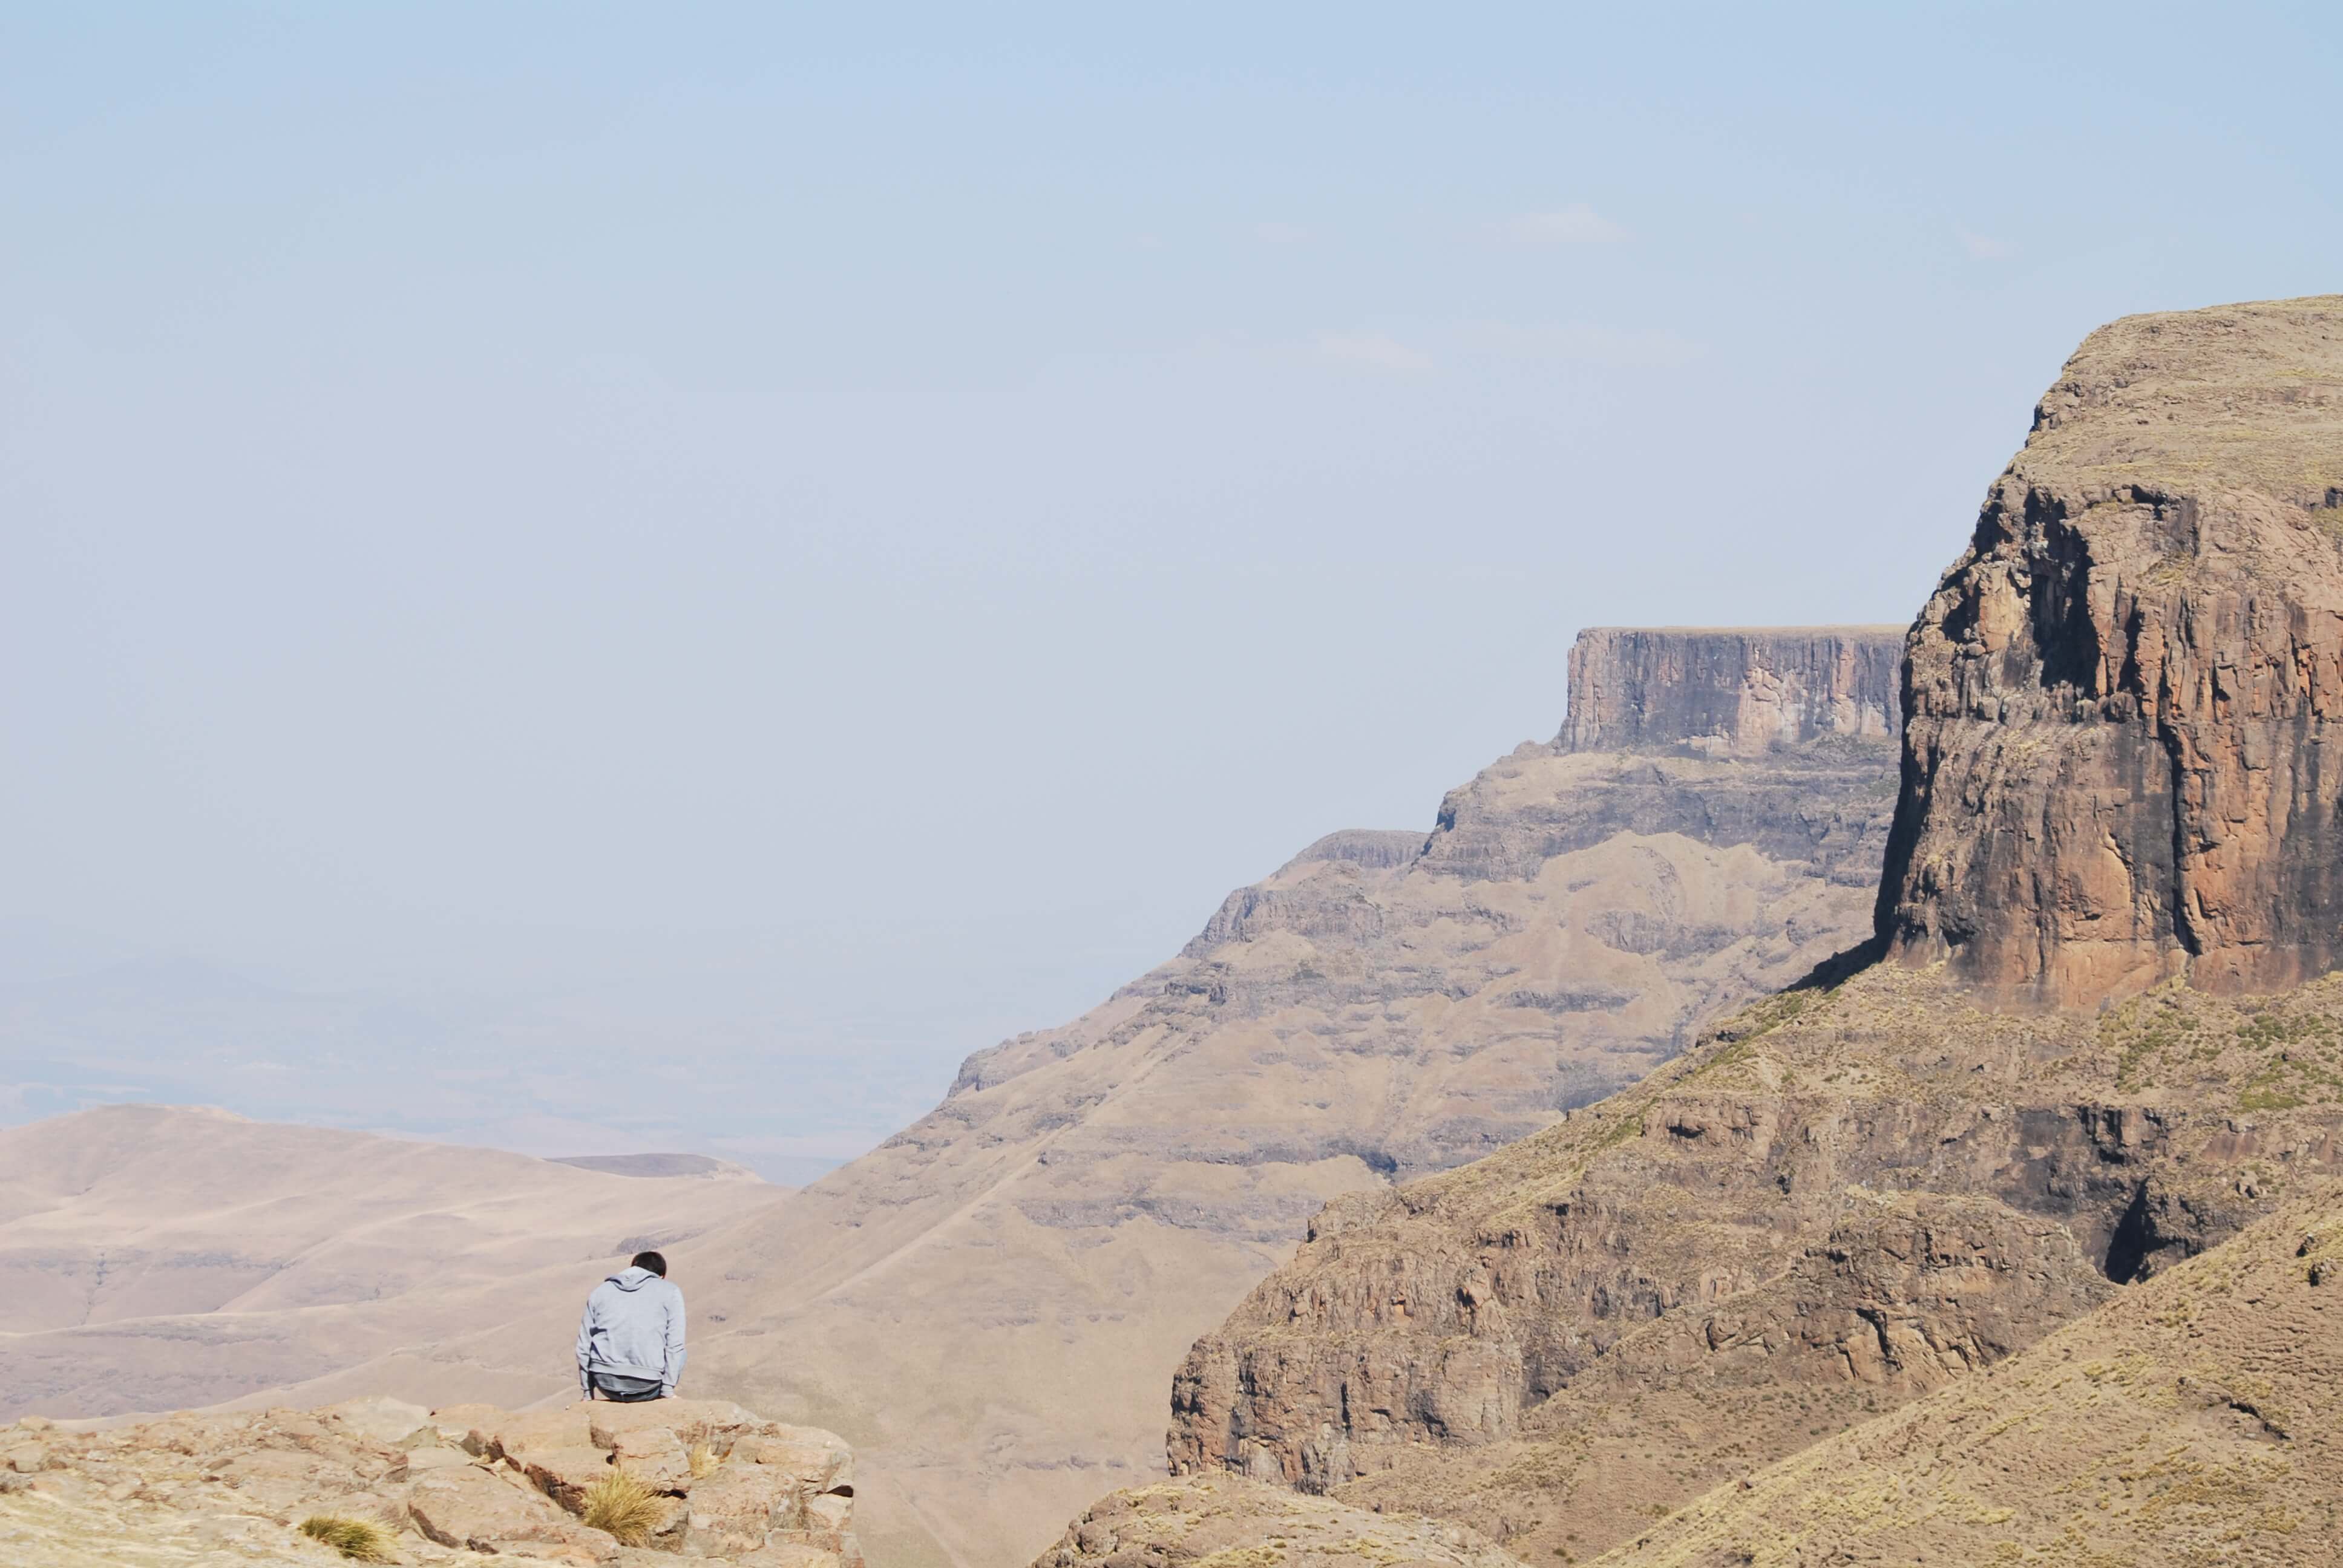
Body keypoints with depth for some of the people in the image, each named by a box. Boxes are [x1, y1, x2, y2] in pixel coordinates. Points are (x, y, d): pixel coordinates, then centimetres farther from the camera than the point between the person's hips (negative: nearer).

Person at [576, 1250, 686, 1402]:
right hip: (645, 1385, -3)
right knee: (677, 1355, 28)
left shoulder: (601, 1291, 17)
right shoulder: (670, 1292, 8)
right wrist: (668, 1390, 0)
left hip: (606, 1385, 3)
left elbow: (584, 1347, 14)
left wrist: (588, 1393, 19)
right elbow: (674, 1345, -2)